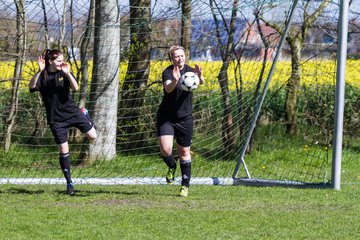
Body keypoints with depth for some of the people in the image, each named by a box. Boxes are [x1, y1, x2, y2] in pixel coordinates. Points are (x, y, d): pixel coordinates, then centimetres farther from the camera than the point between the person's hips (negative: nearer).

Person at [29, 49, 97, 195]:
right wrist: (40, 71, -39)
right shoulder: (42, 76, -7)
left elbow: (75, 88, -20)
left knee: (93, 136, 1)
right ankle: (69, 182, 12)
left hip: (72, 112, 1)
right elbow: (31, 86, -27)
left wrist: (68, 74, -34)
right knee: (63, 150, -1)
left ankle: (84, 115, 34)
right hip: (56, 119, -1)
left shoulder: (64, 73, -5)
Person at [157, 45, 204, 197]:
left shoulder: (189, 70, -4)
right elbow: (168, 89, -30)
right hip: (166, 117, -2)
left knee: (184, 152, 7)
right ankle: (171, 167, 20)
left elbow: (201, 82, -24)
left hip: (185, 118, 2)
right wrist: (175, 81, -52)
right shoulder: (168, 72, -11)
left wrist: (199, 77, -48)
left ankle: (185, 185, 20)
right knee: (165, 150, -15)